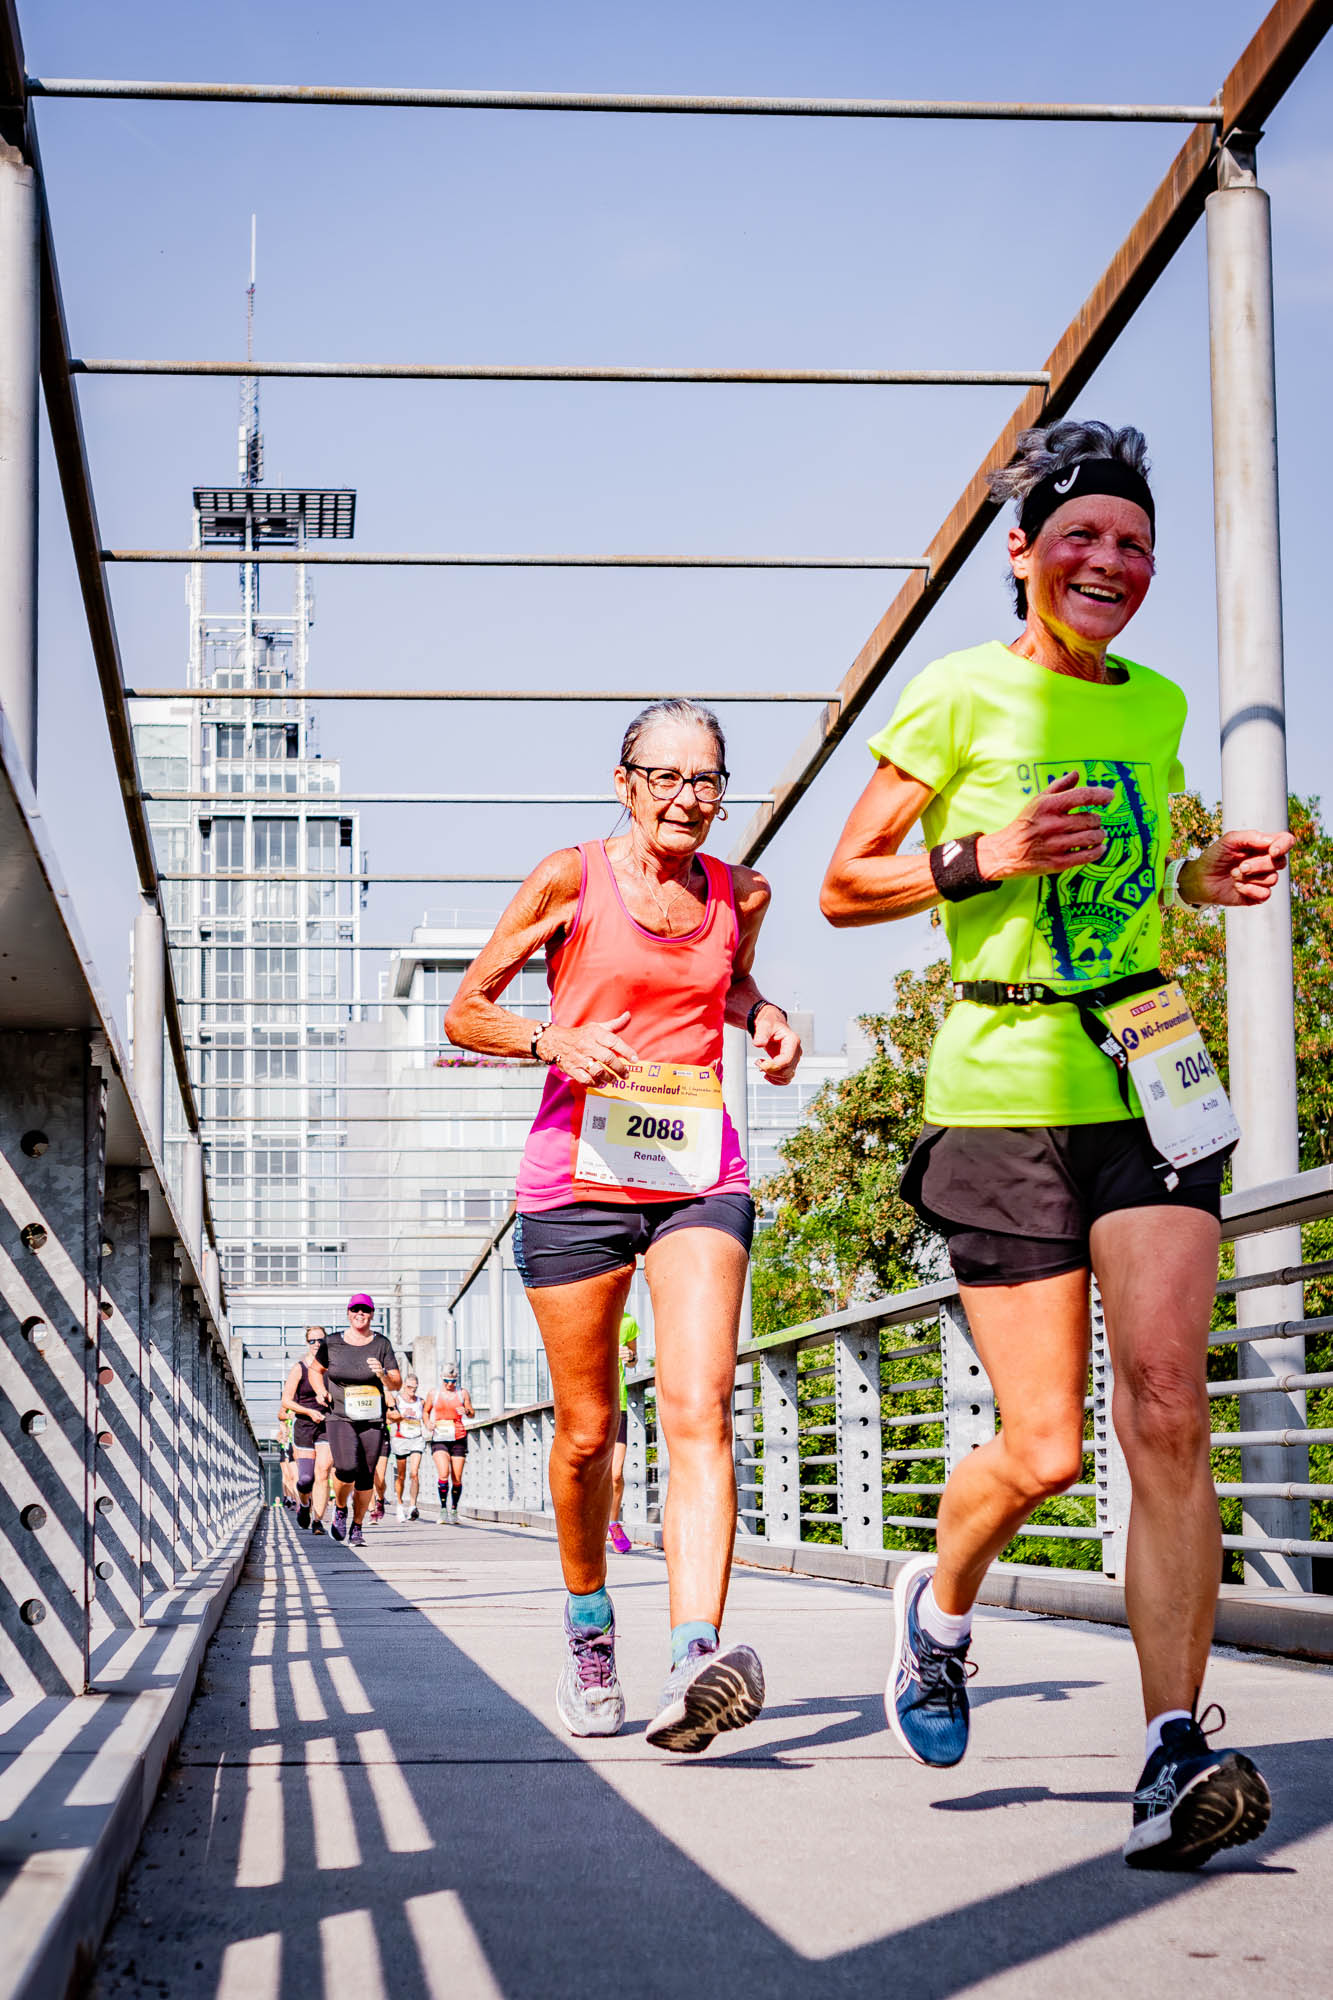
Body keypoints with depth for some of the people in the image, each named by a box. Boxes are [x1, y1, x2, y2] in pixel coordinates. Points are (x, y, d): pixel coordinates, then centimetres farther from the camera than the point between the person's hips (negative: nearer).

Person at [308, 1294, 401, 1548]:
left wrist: (383, 1375, -18)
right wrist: (321, 1391, 0)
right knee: (348, 1468, -21)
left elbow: (397, 1384, 3)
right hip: (339, 1419, -1)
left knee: (366, 1477, 1)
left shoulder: (381, 1344, 2)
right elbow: (315, 1369, 19)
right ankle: (339, 1508, 9)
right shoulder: (331, 1343, 2)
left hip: (372, 1420, 1)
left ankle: (357, 1526, 21)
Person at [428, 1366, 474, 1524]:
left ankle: (454, 1510, 16)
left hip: (458, 1438, 1)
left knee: (457, 1479, 0)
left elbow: (472, 1414, 11)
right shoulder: (434, 1393, 7)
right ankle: (443, 1509, -11)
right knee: (443, 1473, -20)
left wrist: (466, 1411, -12)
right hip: (439, 1438, -1)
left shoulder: (462, 1393, 6)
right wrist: (428, 1424, -1)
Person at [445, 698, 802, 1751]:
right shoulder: (570, 879, -2)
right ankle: (589, 1633, 34)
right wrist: (553, 1040, -15)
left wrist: (768, 1018, 8)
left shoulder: (740, 893, 8)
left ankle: (696, 1664, -31)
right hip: (578, 1175, -1)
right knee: (587, 1431, 8)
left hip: (699, 1178, 1)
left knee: (699, 1408, -18)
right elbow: (467, 1010, 4)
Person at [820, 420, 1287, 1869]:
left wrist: (1203, 878, 8)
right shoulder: (962, 695, -1)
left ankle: (1175, 1757, -9)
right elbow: (843, 888, 0)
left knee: (1167, 1408, -12)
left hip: (1147, 1079, 4)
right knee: (1044, 1451, -2)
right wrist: (979, 857, -16)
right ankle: (939, 1601, 31)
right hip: (1004, 1092, -3)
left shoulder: (1155, 706, 13)